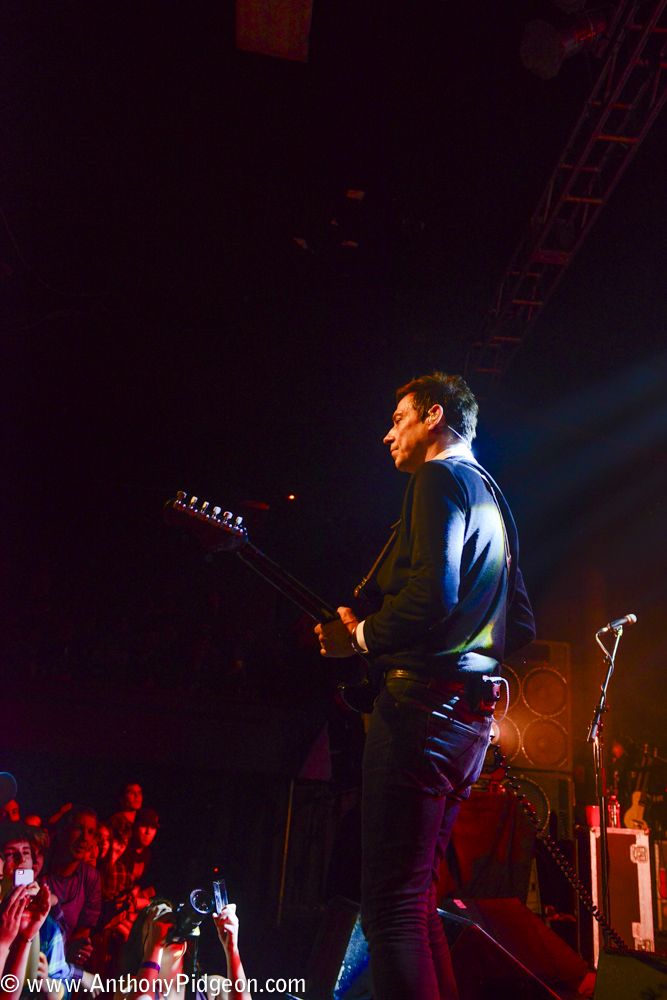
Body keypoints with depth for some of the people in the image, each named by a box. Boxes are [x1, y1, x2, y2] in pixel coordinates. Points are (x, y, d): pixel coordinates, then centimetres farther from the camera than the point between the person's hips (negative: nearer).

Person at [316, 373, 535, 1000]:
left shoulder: (440, 478, -6)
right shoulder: (492, 498, 22)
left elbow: (432, 595, -22)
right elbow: (521, 627, 22)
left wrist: (361, 636, -8)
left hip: (423, 703, -10)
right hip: (474, 712, 10)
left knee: (392, 906, -7)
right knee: (415, 896, 18)